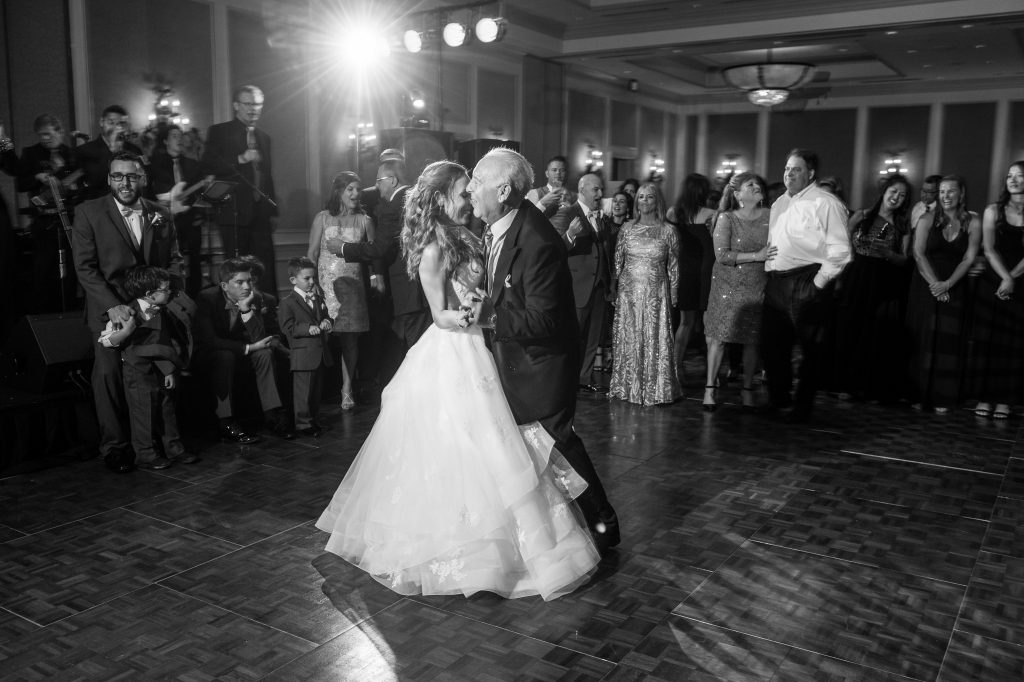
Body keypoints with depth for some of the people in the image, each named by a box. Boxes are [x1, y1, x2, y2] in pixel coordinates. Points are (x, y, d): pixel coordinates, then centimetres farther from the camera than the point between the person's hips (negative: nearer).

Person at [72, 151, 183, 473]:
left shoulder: (161, 216, 11)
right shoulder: (89, 213, 1)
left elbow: (173, 262, 13)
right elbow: (85, 267, -4)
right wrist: (112, 305, -15)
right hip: (109, 311, -2)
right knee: (108, 374, -7)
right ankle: (114, 447, 6)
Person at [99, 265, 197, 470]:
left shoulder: (161, 314, 3)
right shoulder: (128, 314, -15)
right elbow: (105, 341, -14)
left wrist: (170, 371, 6)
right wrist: (126, 331, -31)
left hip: (161, 372, 6)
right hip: (139, 374, -6)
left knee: (168, 409, 13)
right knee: (143, 413, 1)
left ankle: (174, 449, 25)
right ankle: (145, 455, 14)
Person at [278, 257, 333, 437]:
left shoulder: (318, 299, 14)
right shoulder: (287, 303, -7)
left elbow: (325, 316, 23)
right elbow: (288, 327, -13)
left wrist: (326, 322, -1)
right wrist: (308, 328, -24)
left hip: (320, 353, 7)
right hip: (303, 356, -7)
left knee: (316, 390, 15)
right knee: (303, 392, -2)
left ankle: (314, 421, 25)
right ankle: (303, 424, 8)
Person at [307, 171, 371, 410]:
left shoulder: (364, 221, 7)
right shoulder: (323, 218, 5)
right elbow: (312, 253, 5)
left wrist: (377, 274, -8)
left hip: (352, 285, 1)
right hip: (325, 282, -1)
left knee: (350, 337, -2)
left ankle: (347, 388, 7)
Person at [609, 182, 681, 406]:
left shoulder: (667, 231, 1)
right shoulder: (627, 229, 6)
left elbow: (673, 268, 4)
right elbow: (617, 262, 10)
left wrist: (672, 296, 1)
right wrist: (616, 289, 6)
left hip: (656, 294, -2)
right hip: (629, 293, 2)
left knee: (656, 340, 1)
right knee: (628, 340, 5)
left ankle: (655, 390, 12)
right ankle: (627, 387, 16)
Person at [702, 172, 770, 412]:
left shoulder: (770, 216, 3)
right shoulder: (726, 218, -4)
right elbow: (722, 255, -14)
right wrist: (757, 256, -17)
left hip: (758, 287, 2)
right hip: (728, 286, -2)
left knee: (753, 339, 4)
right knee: (719, 336, -1)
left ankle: (747, 388, 17)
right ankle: (710, 387, 10)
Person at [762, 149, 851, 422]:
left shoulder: (825, 203, -8)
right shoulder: (779, 203, 17)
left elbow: (839, 250, -14)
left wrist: (820, 281, -16)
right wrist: (768, 269, 16)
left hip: (807, 284, -8)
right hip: (776, 283, 8)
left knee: (810, 348, 2)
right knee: (771, 345, 12)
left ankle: (803, 406, 14)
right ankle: (778, 398, 30)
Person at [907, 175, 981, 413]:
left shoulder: (973, 222, 3)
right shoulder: (927, 219, 2)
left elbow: (969, 258, -2)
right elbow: (918, 253, -4)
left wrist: (948, 284, -14)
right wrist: (934, 282, -14)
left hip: (954, 288, 0)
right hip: (925, 285, 0)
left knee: (949, 340, -3)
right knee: (923, 338, -1)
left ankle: (942, 398, 2)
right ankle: (920, 394, 4)